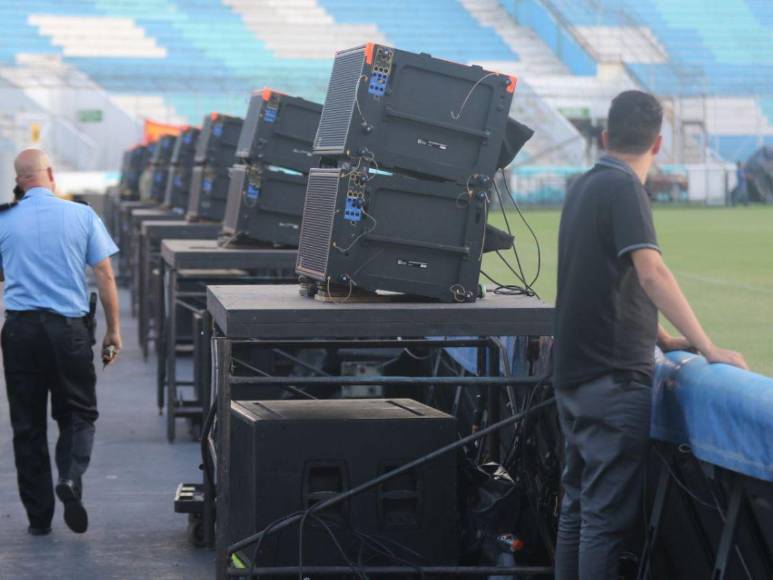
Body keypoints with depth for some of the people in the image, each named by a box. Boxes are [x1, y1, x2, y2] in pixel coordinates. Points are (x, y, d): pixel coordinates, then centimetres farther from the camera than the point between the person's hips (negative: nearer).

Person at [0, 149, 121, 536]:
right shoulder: (82, 216, -1)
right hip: (68, 328, -1)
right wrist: (114, 329, 6)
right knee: (78, 413, 12)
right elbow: (104, 275, 0)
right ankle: (71, 477, -15)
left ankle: (38, 516, 10)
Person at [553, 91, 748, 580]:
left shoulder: (584, 187, 14)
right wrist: (707, 347, -23)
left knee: (578, 504, 15)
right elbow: (652, 273, -24)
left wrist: (661, 338, 20)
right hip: (615, 376, -9)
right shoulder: (624, 188, -14)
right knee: (608, 515, -6)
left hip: (574, 372, 9)